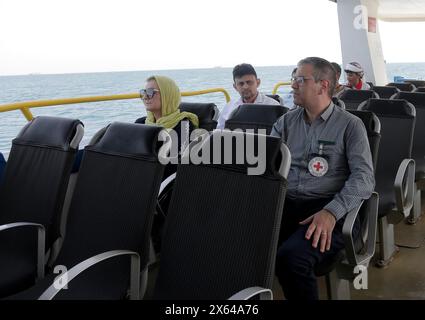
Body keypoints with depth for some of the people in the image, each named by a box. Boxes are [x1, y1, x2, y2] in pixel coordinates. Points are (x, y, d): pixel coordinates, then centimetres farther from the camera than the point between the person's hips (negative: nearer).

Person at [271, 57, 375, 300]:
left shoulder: (350, 125, 4)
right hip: (284, 204, 4)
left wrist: (332, 211, -22)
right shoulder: (286, 122, 18)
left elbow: (364, 177, -6)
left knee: (291, 256, -33)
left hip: (330, 209, -3)